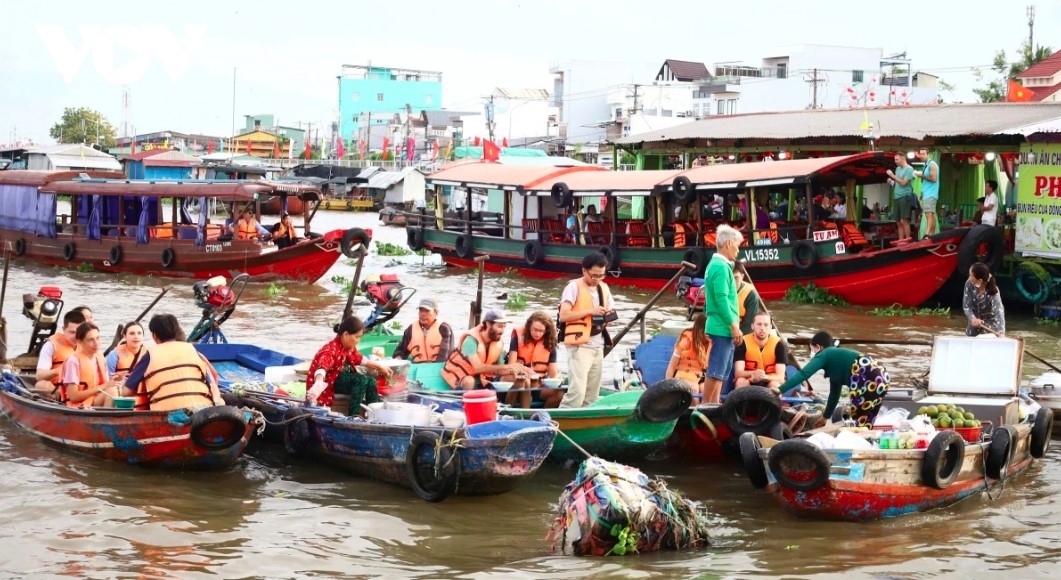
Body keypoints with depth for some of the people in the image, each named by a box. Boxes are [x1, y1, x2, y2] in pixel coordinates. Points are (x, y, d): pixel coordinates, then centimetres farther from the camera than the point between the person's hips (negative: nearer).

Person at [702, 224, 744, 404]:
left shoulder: (716, 264, 17)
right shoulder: (721, 266, -14)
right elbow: (722, 299, -21)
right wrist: (734, 325, -19)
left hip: (720, 327, 10)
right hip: (723, 328, -10)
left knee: (720, 371, 13)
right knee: (715, 371, -8)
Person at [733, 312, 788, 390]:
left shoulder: (778, 344, -12)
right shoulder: (743, 343, -12)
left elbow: (780, 377, -18)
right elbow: (738, 373, -20)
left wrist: (765, 377, -41)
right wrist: (752, 374, -43)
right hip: (749, 383, 0)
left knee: (775, 384, -31)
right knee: (741, 381, -31)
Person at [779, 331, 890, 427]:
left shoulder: (824, 355, 10)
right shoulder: (835, 357, 32)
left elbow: (803, 374, -4)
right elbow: (835, 392, 40)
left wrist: (779, 391, -6)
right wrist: (825, 416, 48)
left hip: (867, 378, -8)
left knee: (860, 424, -1)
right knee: (865, 425, 14)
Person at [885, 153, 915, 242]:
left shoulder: (909, 169, -8)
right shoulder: (898, 169, 16)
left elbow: (903, 182, -16)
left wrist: (892, 175, -13)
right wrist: (891, 182, 3)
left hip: (905, 197, -8)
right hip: (896, 197, 8)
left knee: (904, 220, -14)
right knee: (898, 221, 7)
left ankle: (907, 239, -11)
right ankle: (901, 239, 10)